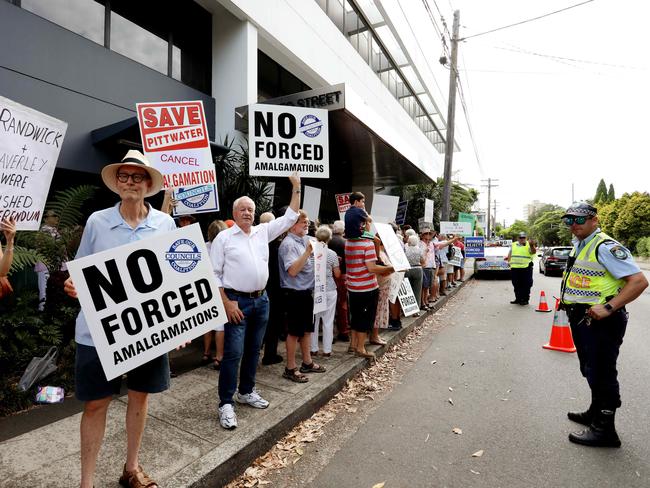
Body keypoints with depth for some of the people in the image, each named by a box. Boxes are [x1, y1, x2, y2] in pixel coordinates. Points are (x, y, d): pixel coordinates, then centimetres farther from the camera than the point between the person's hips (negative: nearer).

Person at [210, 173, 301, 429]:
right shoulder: (223, 238, -4)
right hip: (237, 301, -5)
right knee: (233, 353, -4)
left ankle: (246, 391, 32)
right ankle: (226, 403, 11)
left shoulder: (263, 232, 9)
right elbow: (214, 273, -6)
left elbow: (290, 217, 10)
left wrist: (296, 188, 6)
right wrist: (226, 302, -14)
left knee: (253, 350, 15)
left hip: (261, 300, 5)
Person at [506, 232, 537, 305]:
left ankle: (525, 299, 6)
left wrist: (532, 246, -31)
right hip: (514, 268, 4)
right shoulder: (513, 245, 16)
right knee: (516, 285, 10)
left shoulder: (529, 245, 3)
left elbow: (533, 252, -14)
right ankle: (518, 298, 20)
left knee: (526, 285, -2)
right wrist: (509, 261, 9)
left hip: (526, 268, -4)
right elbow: (510, 254, 22)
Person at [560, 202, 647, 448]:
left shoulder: (605, 247, -18)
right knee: (590, 370, 23)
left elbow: (639, 281, -23)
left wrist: (608, 307, -28)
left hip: (600, 321, -10)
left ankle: (604, 429, 16)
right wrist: (570, 299, 14)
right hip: (581, 318, 10)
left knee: (601, 373, 2)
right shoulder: (579, 244, 11)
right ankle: (596, 413, 41)